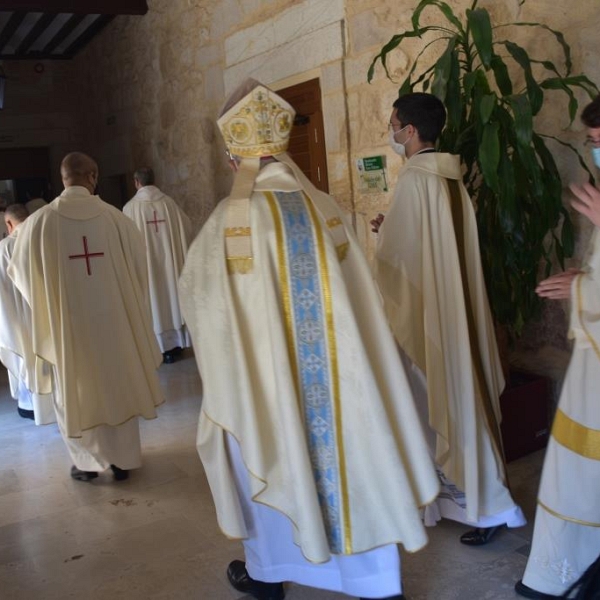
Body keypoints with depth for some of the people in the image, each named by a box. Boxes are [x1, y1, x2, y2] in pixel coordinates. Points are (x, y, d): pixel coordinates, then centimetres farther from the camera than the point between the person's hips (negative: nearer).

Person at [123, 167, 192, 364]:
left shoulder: (131, 207, -10)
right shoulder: (168, 202, -3)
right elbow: (187, 227, 5)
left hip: (146, 262, -3)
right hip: (170, 260, 3)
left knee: (154, 301, 5)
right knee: (171, 294, 13)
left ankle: (162, 347, 9)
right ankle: (177, 342, 20)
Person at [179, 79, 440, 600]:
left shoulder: (231, 218, -13)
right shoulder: (324, 207, -2)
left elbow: (195, 290, 0)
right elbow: (352, 286, 7)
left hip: (261, 366, -2)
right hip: (337, 366, 3)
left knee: (268, 459, 16)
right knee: (352, 456, 11)